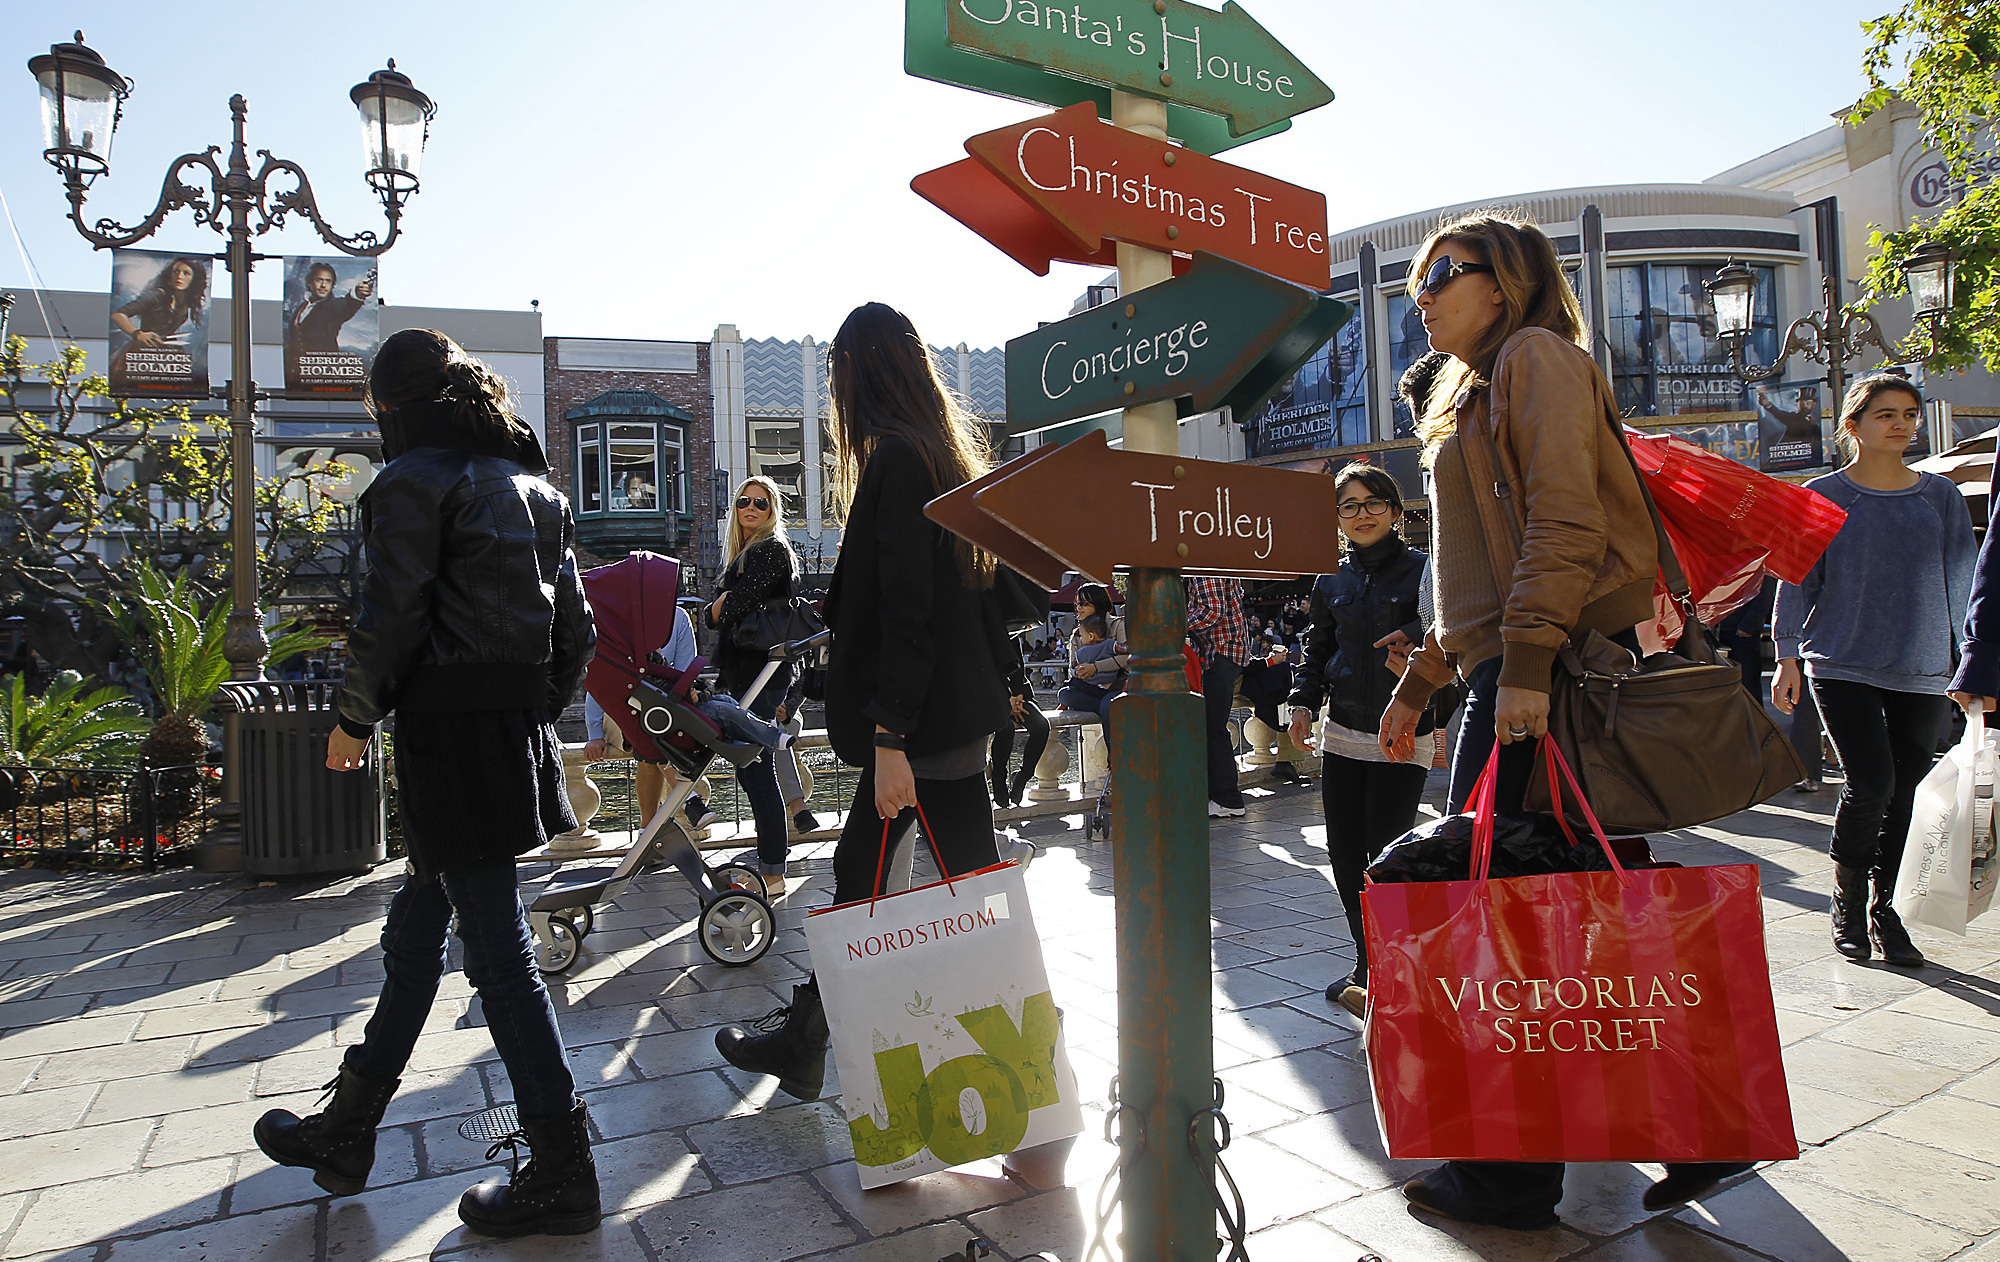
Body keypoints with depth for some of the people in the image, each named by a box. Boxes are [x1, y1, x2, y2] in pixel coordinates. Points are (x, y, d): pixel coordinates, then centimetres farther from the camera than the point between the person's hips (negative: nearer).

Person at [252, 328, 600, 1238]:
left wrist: (357, 720, -1)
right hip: (518, 732, 9)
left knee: (497, 949, -3)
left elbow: (390, 620, -15)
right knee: (413, 931, 19)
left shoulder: (415, 480, -8)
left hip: (449, 735, -8)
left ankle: (562, 1174, 6)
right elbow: (576, 630, 13)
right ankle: (345, 1130, 35)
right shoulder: (532, 486, 15)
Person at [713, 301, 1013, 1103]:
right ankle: (802, 1039, 31)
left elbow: (905, 609, -21)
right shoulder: (947, 451, 15)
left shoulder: (894, 459, -14)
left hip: (922, 720, -10)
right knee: (860, 870, 17)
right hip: (957, 706, 10)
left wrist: (890, 738, -22)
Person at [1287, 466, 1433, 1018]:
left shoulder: (1423, 569, -2)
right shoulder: (1331, 582, 11)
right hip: (1342, 735, 5)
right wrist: (1303, 701, 3)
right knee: (1345, 857, 6)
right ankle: (1367, 966, 24)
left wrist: (1418, 634, -26)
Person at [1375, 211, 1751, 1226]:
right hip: (1510, 674, 9)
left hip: (1548, 668, -9)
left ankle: (1510, 1176, 4)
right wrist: (1416, 683, 22)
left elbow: (1565, 521, -16)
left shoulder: (1536, 355, -1)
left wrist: (1525, 664, -24)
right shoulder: (1478, 392, 26)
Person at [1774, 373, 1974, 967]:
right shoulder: (1823, 496, 2)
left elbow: (1960, 584, 12)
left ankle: (1885, 908, 19)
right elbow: (1798, 581, 3)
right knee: (1870, 785, -12)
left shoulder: (1941, 496, 9)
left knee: (1907, 792, 5)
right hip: (1842, 666, -3)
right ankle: (1847, 900, 9)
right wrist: (1788, 658, -1)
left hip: (1923, 671, 3)